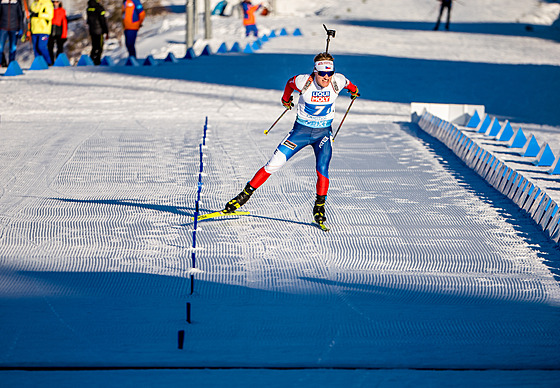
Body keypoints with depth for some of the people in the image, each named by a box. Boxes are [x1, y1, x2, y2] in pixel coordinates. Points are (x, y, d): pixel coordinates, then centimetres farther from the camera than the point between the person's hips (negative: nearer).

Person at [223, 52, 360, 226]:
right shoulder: (304, 81, -21)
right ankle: (246, 194, 8)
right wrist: (286, 99, 22)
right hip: (301, 130, -1)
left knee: (322, 169, -21)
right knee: (274, 164, -5)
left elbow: (347, 83, 9)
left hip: (323, 133, 1)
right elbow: (290, 83, 3)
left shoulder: (337, 81, -17)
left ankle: (319, 206, -2)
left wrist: (353, 90, 31)